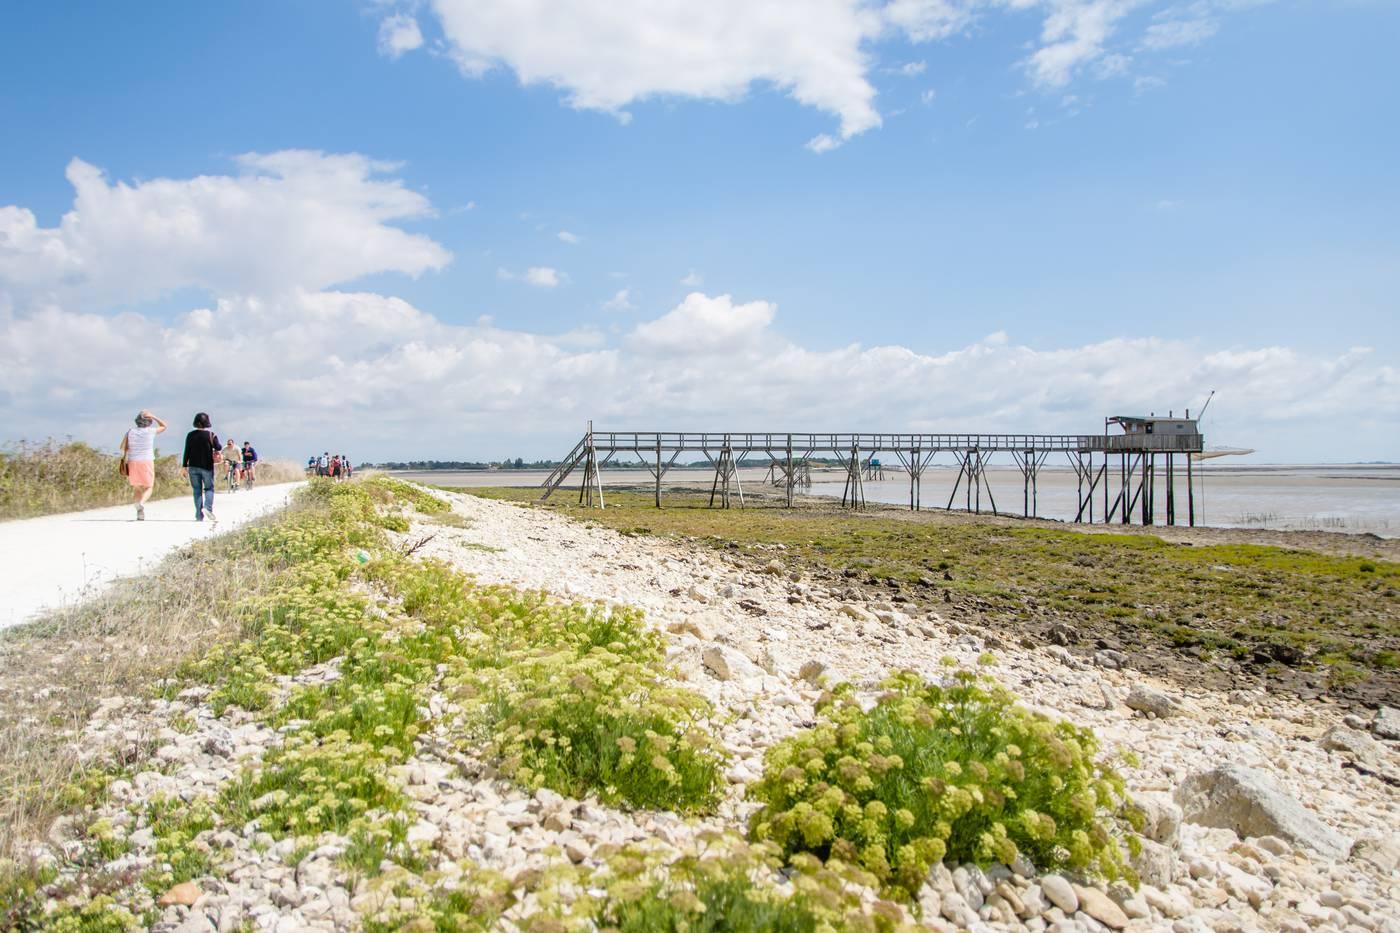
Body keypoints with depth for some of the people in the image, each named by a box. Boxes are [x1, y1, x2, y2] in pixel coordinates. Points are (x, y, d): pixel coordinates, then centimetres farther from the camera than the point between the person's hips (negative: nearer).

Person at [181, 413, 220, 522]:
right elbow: (218, 448, -8)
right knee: (209, 488, 10)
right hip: (207, 466, -2)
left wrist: (184, 466, 4)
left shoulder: (190, 435, 1)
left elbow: (187, 452, 0)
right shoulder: (211, 435, -6)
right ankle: (208, 507, -15)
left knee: (197, 490, 7)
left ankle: (199, 515, 3)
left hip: (193, 466, 2)